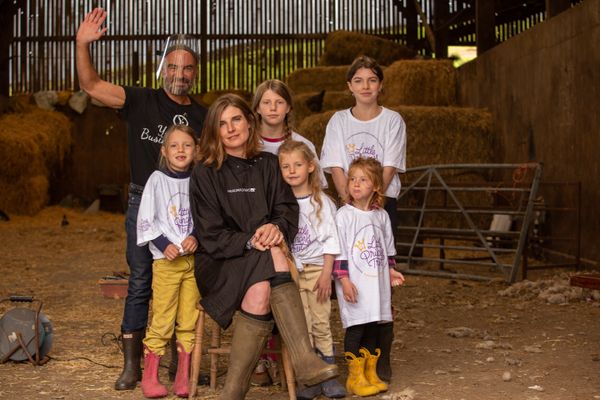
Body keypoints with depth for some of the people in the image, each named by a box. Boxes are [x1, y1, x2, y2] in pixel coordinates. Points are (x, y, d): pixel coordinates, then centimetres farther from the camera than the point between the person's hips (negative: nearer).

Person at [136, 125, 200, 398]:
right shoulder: (157, 179, -1)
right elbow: (145, 220, -2)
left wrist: (197, 237, -9)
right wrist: (164, 245, -12)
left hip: (193, 259, 3)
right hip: (166, 260, -3)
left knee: (189, 322, 5)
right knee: (161, 321, -4)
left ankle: (183, 378, 14)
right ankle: (150, 378, 5)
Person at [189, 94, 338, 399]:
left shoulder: (268, 165, 15)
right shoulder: (205, 173, 4)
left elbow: (288, 210, 5)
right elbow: (210, 234, -4)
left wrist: (276, 227, -19)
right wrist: (250, 242, -20)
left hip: (262, 259, 3)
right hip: (219, 264, -3)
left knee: (260, 291, -33)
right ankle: (304, 362, -41)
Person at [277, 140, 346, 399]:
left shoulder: (321, 201, 0)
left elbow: (330, 240, -1)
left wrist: (326, 274, -7)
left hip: (317, 269, -1)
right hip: (290, 271, 1)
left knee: (321, 324, -1)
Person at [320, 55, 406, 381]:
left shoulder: (392, 121, 3)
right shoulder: (339, 121, 8)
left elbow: (389, 169, -4)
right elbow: (336, 168, 1)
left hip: (382, 204, -2)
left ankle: (382, 357, -2)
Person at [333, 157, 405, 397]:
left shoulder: (381, 216, 9)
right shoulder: (344, 215, -7)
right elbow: (339, 251, -11)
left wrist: (390, 270, 14)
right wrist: (344, 279, -16)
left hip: (377, 282, 5)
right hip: (354, 283, -5)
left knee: (374, 327, 10)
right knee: (356, 328, -4)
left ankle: (370, 374, 20)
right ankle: (355, 377, 4)